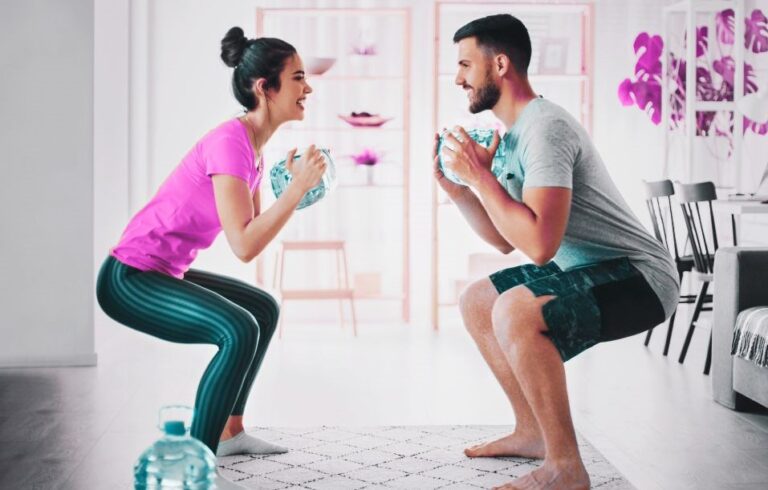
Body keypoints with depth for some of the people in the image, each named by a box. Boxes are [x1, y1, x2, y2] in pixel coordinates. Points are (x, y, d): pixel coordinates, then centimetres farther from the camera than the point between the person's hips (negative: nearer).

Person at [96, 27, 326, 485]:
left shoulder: (254, 144, 8)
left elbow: (257, 229, 10)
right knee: (238, 329, -27)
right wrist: (298, 188, -24)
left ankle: (230, 431, 26)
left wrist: (294, 184, 2)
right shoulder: (230, 141, -22)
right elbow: (244, 245, -29)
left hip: (167, 273, 11)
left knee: (264, 308, 20)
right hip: (128, 278, -11)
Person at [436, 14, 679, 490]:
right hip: (590, 272, 10)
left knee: (514, 311, -32)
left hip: (640, 277, -10)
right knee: (476, 302, 16)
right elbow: (507, 239, 16)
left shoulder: (545, 127, -20)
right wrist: (457, 187, 5)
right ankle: (533, 431, 22)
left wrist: (480, 175, -21)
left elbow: (539, 245, -30)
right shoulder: (514, 132, 10)